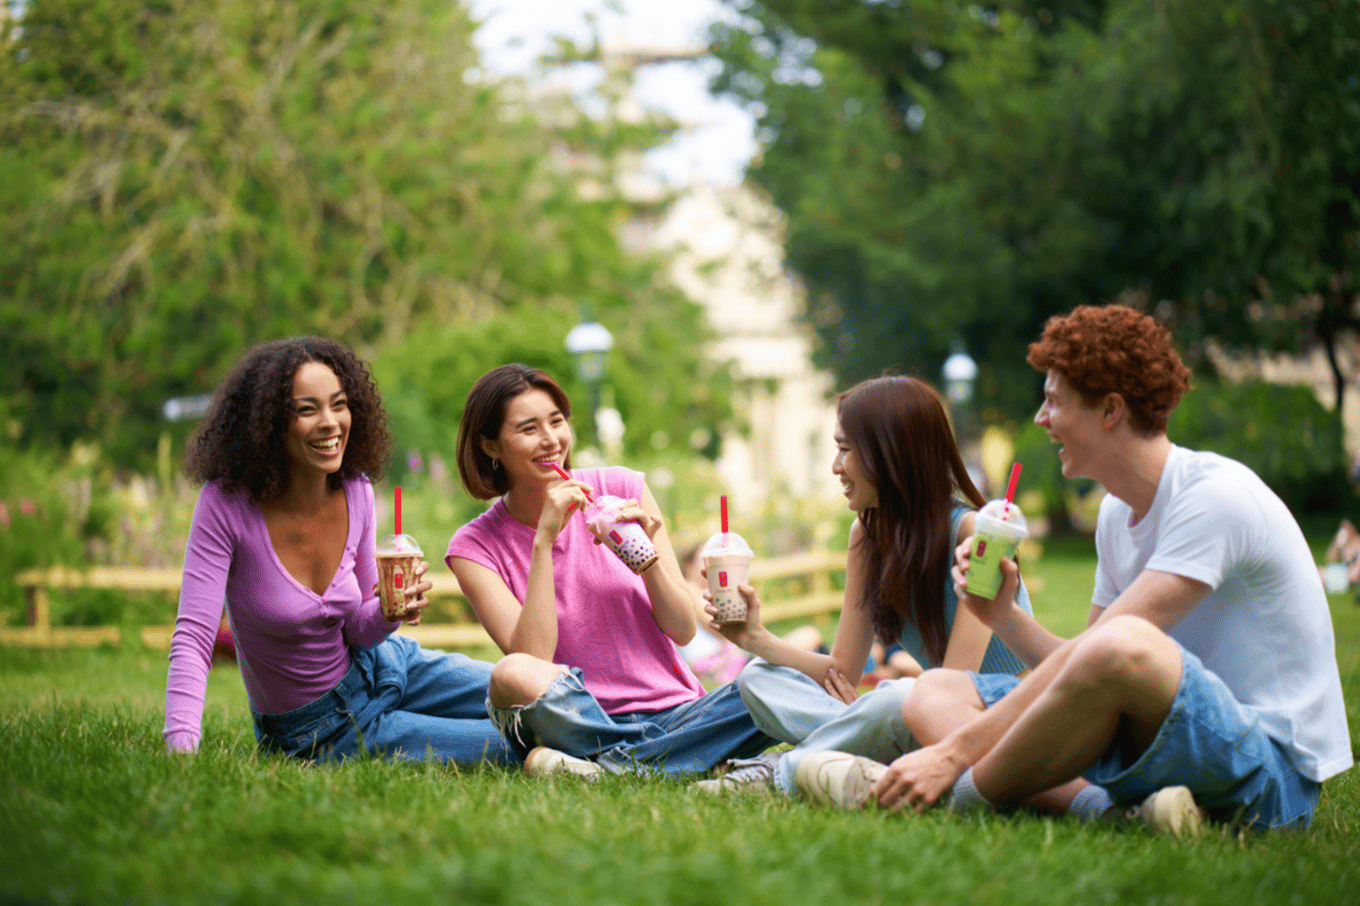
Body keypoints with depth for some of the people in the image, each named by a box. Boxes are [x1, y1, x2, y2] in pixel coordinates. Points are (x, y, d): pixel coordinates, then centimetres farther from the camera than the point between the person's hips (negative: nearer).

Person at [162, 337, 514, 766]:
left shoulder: (355, 491, -9)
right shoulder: (226, 503, -24)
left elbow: (358, 632, 1)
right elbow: (193, 638, -26)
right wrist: (181, 751, -39)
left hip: (378, 667, 5)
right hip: (315, 728, -5)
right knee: (508, 746, -15)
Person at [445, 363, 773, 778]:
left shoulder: (622, 490, 4)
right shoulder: (475, 547, 0)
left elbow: (683, 630, 4)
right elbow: (533, 656, -15)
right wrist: (544, 539, -17)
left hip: (673, 711, 3)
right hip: (579, 723, -2)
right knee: (514, 674, -35)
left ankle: (611, 770, -25)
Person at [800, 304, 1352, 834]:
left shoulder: (1216, 497, -15)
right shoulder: (1117, 514, 14)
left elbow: (1105, 653, -22)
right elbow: (1084, 672, 13)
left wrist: (955, 750, -24)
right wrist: (1004, 617, -4)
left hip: (1274, 765, -9)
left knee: (1121, 646, -39)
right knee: (933, 694, 2)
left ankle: (962, 798, -16)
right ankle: (1113, 811, -23)